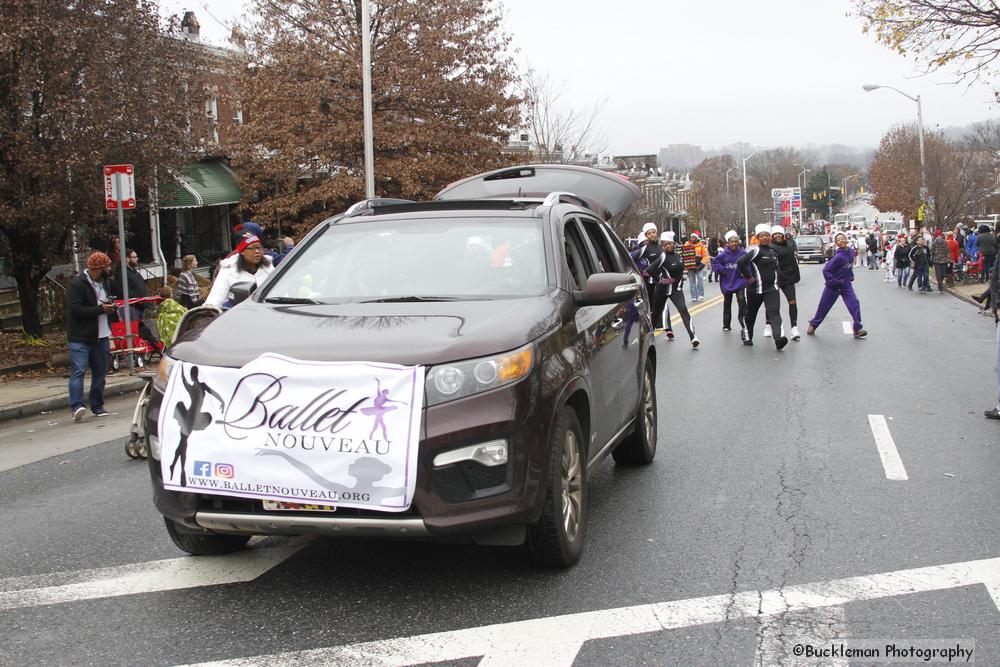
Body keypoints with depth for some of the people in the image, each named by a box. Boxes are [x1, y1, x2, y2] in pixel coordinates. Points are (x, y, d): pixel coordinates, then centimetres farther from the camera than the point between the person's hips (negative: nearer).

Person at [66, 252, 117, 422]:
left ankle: (97, 406, 19)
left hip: (100, 336, 8)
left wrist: (109, 306, 8)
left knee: (100, 371, 10)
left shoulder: (102, 283, 15)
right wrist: (100, 309, -20)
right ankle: (76, 406, -22)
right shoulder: (77, 285, -12)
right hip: (80, 338, -8)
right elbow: (76, 309, -21)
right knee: (78, 371, -15)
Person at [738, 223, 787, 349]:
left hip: (771, 288, 4)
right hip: (756, 289, -4)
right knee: (751, 314, 10)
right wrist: (748, 277, -17)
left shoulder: (772, 251, 13)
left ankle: (778, 339, -28)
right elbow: (740, 262, -22)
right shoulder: (756, 250, -9)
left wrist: (775, 280, 14)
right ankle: (748, 337, 28)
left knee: (774, 312, -14)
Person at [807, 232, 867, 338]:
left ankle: (857, 329, -8)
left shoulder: (851, 251, -3)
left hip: (846, 284, 5)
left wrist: (850, 277, 13)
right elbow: (826, 270, -21)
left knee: (854, 303, -12)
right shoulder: (838, 256, -23)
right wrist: (834, 282, -20)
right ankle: (813, 325, 30)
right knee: (824, 306, 8)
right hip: (834, 286, -5)